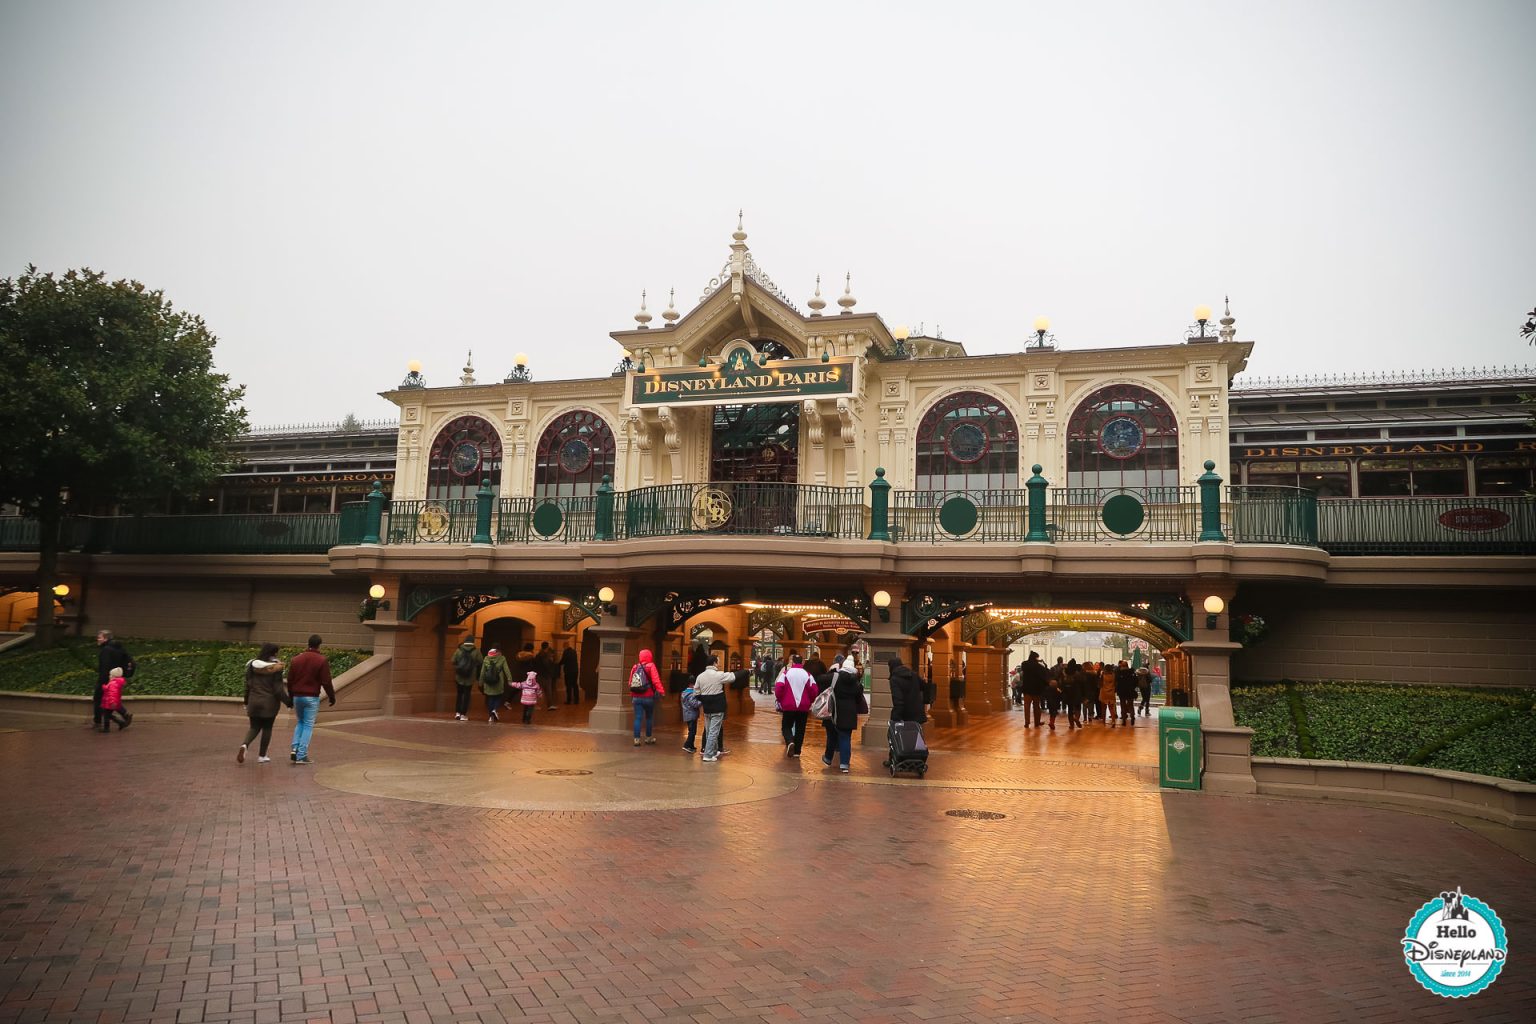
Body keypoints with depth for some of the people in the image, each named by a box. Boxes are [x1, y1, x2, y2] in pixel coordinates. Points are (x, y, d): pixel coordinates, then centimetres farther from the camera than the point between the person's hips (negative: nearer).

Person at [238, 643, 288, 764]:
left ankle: (245, 745, -13)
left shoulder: (252, 665, 0)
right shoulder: (276, 668, -13)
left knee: (254, 727, 16)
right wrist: (288, 702, -1)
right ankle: (262, 756, 15)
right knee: (267, 728, 11)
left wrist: (246, 703, 15)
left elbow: (247, 685, 5)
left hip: (254, 701, 3)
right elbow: (278, 689, -13)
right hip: (270, 702, -3)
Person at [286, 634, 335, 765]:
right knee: (308, 725, 2)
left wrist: (291, 697, 21)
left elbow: (290, 681, 10)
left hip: (297, 696, 5)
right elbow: (326, 682, -11)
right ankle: (301, 756, 0)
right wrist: (332, 697, 1)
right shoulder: (322, 661, -9)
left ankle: (295, 748, 6)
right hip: (312, 698, -5)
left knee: (300, 723, 22)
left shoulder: (296, 660, 7)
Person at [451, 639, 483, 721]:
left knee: (459, 694, 16)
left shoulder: (458, 650, -3)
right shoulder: (476, 651, -8)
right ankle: (463, 714, 3)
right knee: (466, 695, 5)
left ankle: (457, 712, 10)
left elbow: (453, 662, -3)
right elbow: (481, 662, -9)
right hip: (470, 678, -2)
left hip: (459, 677, 2)